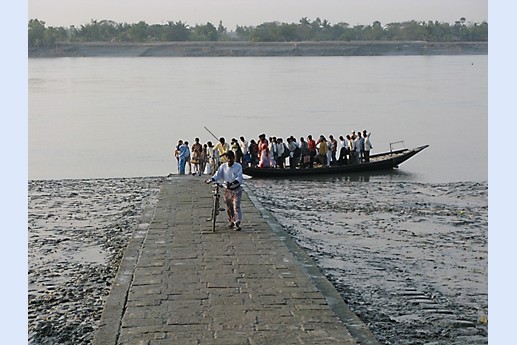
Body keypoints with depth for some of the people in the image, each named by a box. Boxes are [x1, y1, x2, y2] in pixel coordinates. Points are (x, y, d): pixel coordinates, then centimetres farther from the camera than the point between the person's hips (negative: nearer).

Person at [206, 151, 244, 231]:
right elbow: (217, 174, -9)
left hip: (236, 190, -3)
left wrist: (233, 182, -37)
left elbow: (239, 177, -18)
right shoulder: (223, 166, 0)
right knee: (229, 208, 11)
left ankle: (237, 223, -15)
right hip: (227, 190, 3)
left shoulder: (238, 166, -8)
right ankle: (231, 222, 27)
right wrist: (211, 180, -29)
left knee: (236, 207, -13)